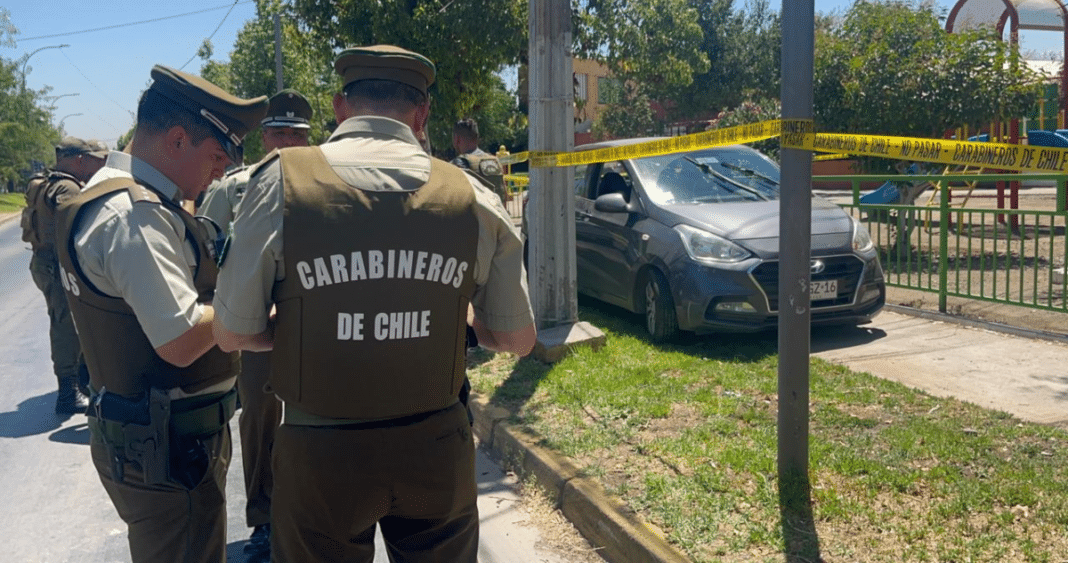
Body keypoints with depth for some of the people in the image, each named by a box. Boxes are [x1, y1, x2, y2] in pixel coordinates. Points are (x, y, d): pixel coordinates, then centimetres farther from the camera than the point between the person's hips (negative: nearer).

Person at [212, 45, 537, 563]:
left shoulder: (281, 181, -11)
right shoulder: (473, 198, -6)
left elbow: (232, 335, -4)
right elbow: (517, 339, 2)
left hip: (320, 451, -1)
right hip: (436, 446, 2)